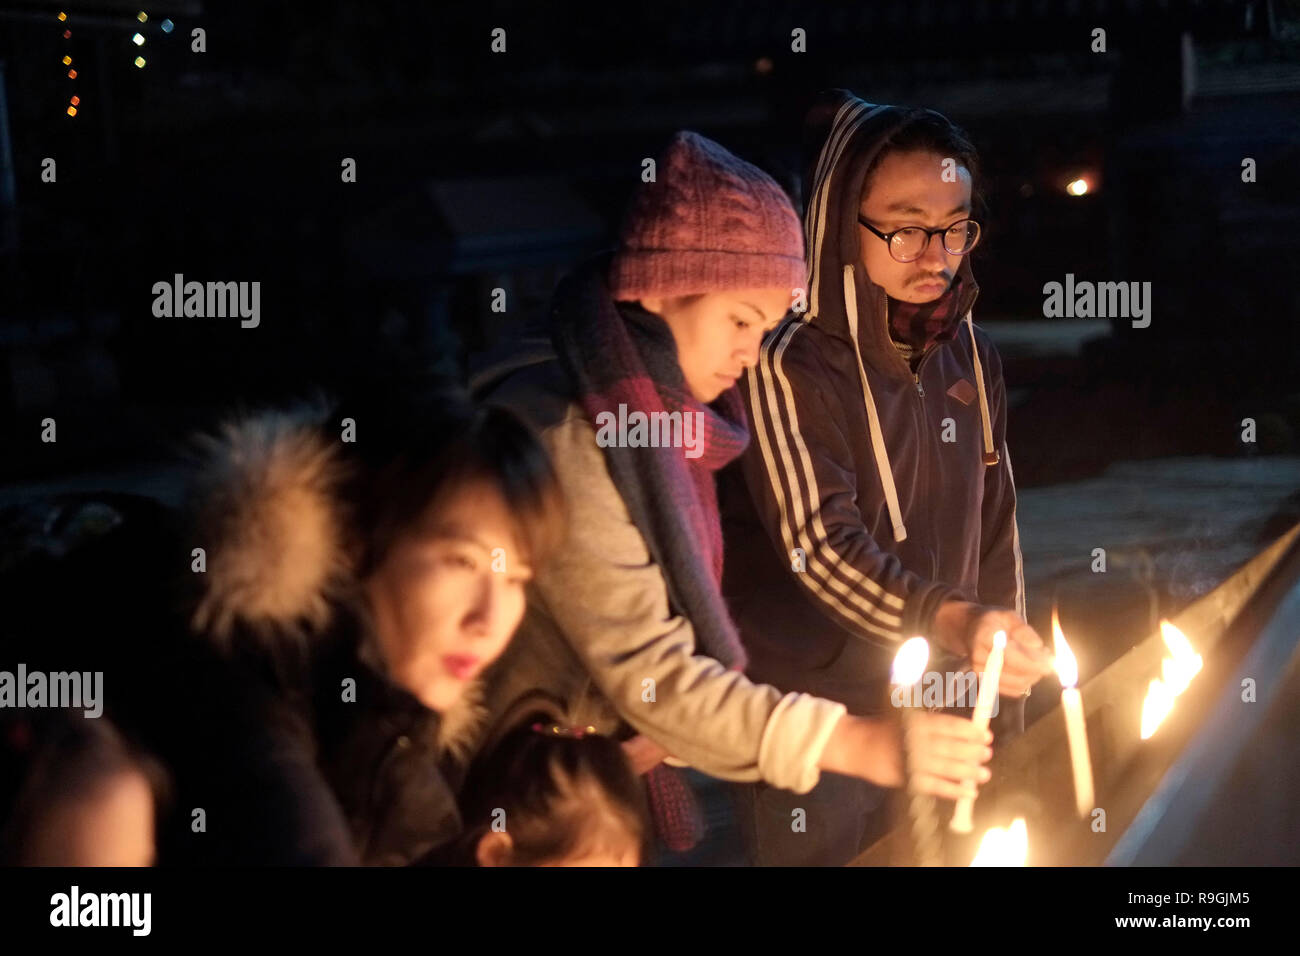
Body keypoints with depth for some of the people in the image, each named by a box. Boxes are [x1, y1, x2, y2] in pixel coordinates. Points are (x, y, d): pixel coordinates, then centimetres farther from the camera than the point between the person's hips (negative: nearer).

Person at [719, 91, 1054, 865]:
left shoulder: (969, 354, 4)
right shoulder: (791, 365, -15)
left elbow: (996, 531, 11)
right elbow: (822, 548, -24)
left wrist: (1005, 694, 10)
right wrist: (950, 621, -40)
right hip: (817, 721, -5)